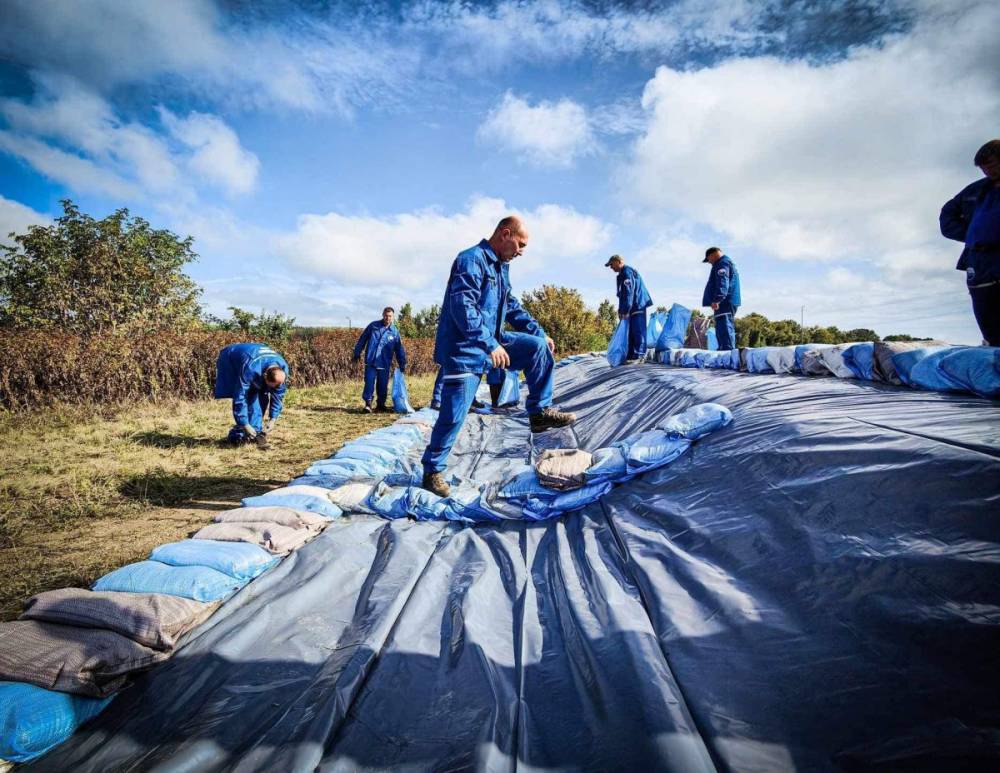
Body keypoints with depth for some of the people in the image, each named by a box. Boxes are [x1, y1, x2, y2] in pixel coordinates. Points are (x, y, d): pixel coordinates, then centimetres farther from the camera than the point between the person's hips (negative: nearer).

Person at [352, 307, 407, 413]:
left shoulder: (395, 331, 5)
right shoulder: (373, 326, 2)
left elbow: (399, 349, 10)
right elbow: (362, 339, 7)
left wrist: (402, 365, 9)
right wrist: (357, 353, 5)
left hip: (384, 364, 2)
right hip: (371, 362, -2)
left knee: (383, 386, 9)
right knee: (369, 383, -6)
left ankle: (381, 405, 22)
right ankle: (368, 404, 1)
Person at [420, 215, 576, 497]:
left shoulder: (501, 266, 14)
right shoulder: (471, 260, -16)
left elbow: (513, 307, 23)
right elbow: (462, 307, -28)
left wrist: (540, 333, 16)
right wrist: (489, 345, -34)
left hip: (492, 341, 9)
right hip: (463, 349, -9)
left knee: (538, 346, 0)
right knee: (454, 414, -5)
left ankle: (540, 412, 5)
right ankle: (432, 471, 11)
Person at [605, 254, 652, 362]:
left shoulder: (627, 272, -11)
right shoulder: (622, 274, 22)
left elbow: (628, 292, -19)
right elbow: (622, 294, 25)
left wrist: (626, 310, -20)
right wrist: (620, 310, 19)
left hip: (638, 306, -11)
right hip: (634, 307, 11)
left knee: (638, 331, -10)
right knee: (631, 332, 9)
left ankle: (638, 356, -10)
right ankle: (631, 356, 12)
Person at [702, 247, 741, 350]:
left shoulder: (723, 263, -5)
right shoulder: (729, 262, 29)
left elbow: (722, 283, -20)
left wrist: (717, 299, -29)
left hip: (724, 303, -11)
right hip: (730, 303, 11)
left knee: (724, 329, -18)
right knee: (727, 329, 12)